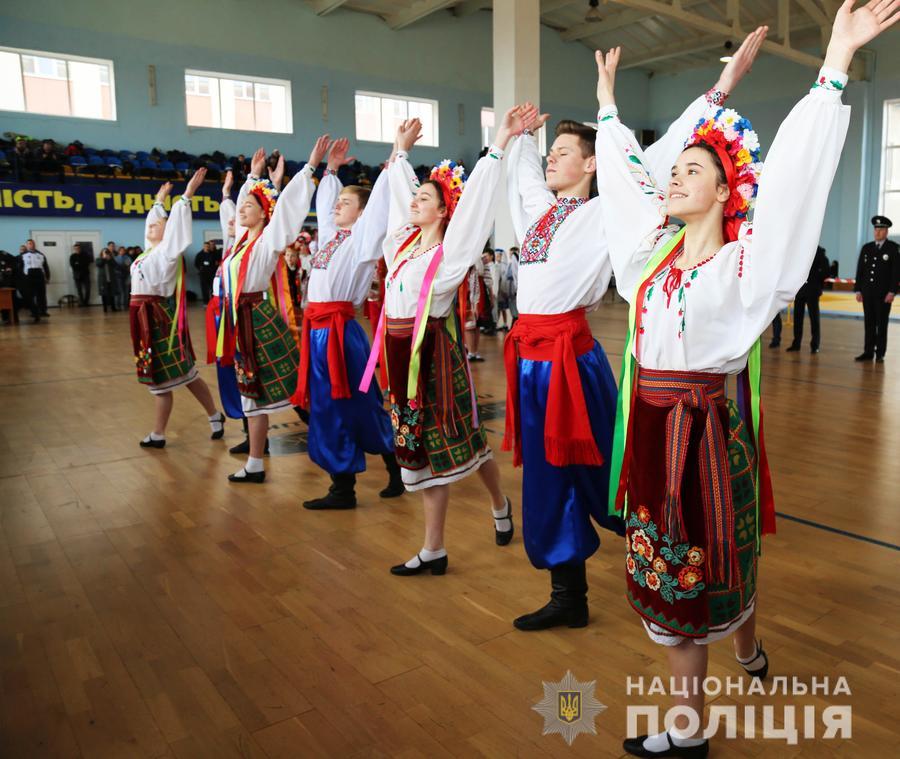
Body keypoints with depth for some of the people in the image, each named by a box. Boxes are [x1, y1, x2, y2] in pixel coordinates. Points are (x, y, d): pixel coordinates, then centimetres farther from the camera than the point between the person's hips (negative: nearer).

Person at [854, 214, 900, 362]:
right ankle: (868, 352, 10)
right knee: (869, 323, 6)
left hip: (884, 293, -4)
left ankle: (880, 353, 5)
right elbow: (860, 270, 12)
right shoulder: (866, 248, 11)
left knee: (882, 323, 1)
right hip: (867, 292, 4)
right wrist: (858, 290, 6)